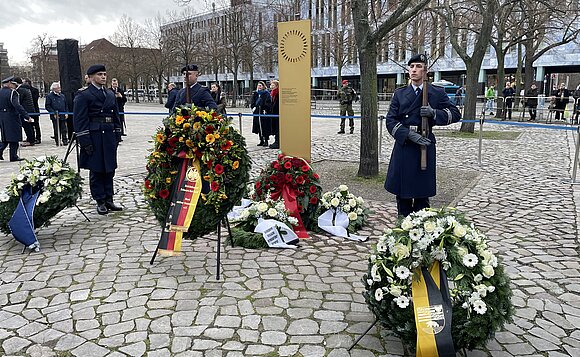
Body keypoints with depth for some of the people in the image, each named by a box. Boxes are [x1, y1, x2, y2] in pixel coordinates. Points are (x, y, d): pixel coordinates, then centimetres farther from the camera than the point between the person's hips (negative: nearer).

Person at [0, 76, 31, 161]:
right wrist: (27, 117, -25)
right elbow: (17, 106, -23)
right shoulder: (12, 92, -13)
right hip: (12, 118, -7)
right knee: (14, 138, 1)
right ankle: (13, 156, 5)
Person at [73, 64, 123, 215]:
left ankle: (109, 199, 19)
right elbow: (79, 120, -9)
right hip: (94, 137, -6)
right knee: (96, 170, 2)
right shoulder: (83, 95, -5)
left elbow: (116, 116, 19)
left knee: (109, 169, 10)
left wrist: (117, 135, 11)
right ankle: (100, 202, 10)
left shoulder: (110, 94, 15)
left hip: (109, 136, 6)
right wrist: (85, 142, -14)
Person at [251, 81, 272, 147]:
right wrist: (253, 107, 6)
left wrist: (266, 109, -17)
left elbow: (268, 103, -9)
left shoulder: (266, 94, -3)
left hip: (264, 112, -6)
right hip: (257, 113, 6)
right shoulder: (255, 93, 15)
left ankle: (266, 141, 2)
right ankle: (261, 141, 16)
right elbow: (252, 102, 22)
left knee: (265, 127, -5)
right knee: (259, 127, 8)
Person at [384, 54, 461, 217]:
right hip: (403, 147, 2)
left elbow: (455, 113, 4)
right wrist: (409, 134, -15)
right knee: (402, 194, 8)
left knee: (422, 194, 4)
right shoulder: (399, 94, 8)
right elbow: (390, 121, 1)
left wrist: (434, 113, -14)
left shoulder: (437, 93, 3)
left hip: (425, 146, -2)